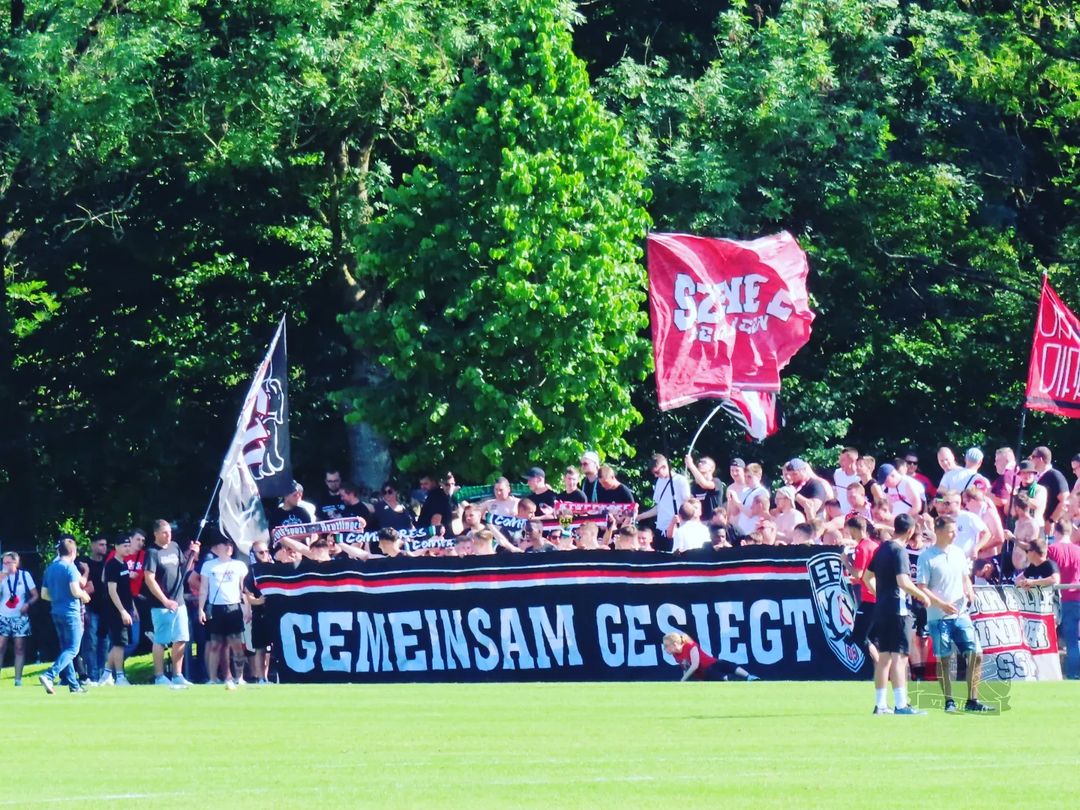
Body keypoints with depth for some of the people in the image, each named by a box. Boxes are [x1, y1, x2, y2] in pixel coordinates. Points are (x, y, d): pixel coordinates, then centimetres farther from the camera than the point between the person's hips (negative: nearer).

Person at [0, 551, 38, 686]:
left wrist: (27, 604, -14)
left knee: (19, 648, 1)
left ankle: (18, 679, 3)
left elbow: (35, 595, 4)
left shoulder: (24, 575, 1)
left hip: (20, 618, 0)